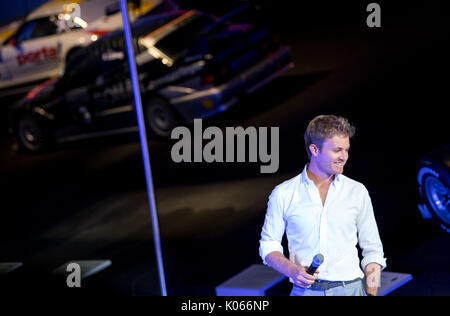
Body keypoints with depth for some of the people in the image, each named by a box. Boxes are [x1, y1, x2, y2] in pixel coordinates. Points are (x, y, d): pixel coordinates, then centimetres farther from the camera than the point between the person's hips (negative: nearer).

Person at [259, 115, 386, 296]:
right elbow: (269, 246, 7)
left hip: (351, 288, 1)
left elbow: (373, 251, 9)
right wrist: (292, 270, -12)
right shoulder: (283, 194, 2)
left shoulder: (357, 192, 6)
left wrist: (371, 294, 0)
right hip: (305, 290, -1)